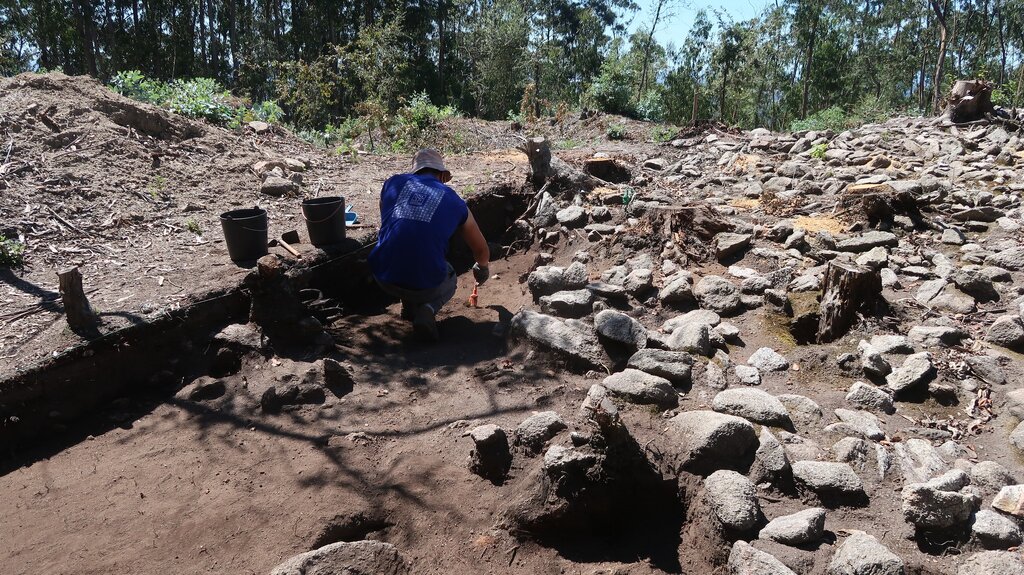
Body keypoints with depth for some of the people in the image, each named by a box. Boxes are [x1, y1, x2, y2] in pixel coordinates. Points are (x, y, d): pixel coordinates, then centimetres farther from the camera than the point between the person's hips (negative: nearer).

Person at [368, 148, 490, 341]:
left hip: (383, 277, 3)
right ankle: (427, 308, 2)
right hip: (425, 284, -2)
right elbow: (482, 252, 23)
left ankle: (408, 305, 25)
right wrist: (481, 268, 48)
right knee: (448, 282, 32)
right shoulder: (455, 202, 11)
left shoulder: (393, 182, 13)